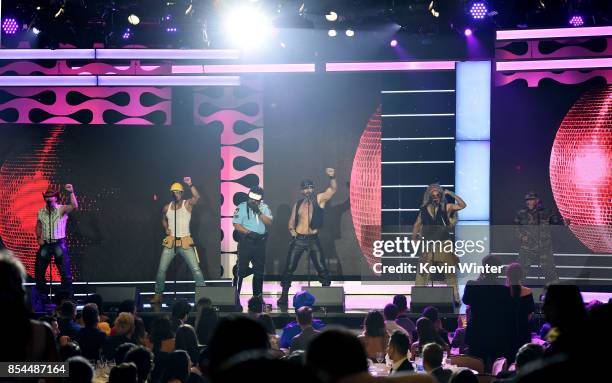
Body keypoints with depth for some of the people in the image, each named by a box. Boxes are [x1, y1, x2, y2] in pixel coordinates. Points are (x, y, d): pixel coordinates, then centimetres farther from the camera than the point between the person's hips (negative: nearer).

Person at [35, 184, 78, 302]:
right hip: (45, 244, 4)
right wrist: (39, 238, 4)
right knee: (39, 272, 7)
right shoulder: (41, 212, 8)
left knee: (65, 273, -4)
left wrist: (71, 192, -35)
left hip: (59, 244, -4)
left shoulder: (62, 209, -6)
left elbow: (74, 207, -24)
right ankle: (43, 298, 21)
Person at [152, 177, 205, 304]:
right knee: (161, 269, -1)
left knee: (196, 269, -7)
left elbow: (197, 197, -23)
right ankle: (158, 294, 12)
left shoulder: (187, 204, -3)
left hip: (185, 242, -3)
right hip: (170, 241, 3)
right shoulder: (167, 207, 7)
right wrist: (166, 229, 8)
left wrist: (190, 185, -34)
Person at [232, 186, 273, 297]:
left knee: (259, 269, 11)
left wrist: (259, 212, -17)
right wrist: (249, 233, -19)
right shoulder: (242, 207, -3)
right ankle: (235, 294, -2)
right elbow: (236, 224, -8)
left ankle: (257, 295, 23)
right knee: (241, 268, -7)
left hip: (260, 242, 4)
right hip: (246, 241, -4)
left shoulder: (264, 208, 7)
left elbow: (269, 223, -5)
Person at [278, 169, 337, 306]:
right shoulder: (297, 204, 10)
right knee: (289, 267, 1)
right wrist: (291, 229, -2)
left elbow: (333, 189, -11)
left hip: (313, 239, -2)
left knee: (321, 267, -3)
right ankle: (284, 296, 8)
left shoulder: (319, 199, 1)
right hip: (298, 239, 2)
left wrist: (332, 177, -29)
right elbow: (292, 220, 19)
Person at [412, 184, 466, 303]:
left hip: (444, 244, -1)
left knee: (450, 273, 1)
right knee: (422, 273, -2)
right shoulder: (423, 209, 7)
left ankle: (455, 298, 5)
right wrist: (414, 239, 9)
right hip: (428, 244, 1)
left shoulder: (446, 207, 2)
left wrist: (451, 194, -11)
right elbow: (417, 224, 14)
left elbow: (462, 205, -6)